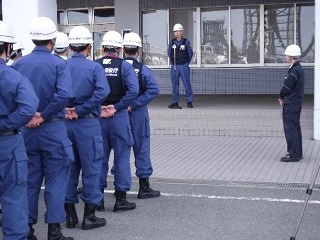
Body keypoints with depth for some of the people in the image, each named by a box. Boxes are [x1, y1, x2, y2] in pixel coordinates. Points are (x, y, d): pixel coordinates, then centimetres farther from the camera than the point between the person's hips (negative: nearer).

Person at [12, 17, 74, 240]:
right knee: (56, 180, 4)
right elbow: (63, 94, -23)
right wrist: (44, 116, -15)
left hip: (26, 129, 4)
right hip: (53, 129, -4)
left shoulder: (19, 64, 2)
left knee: (29, 180, 13)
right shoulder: (59, 64, -9)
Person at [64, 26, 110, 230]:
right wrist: (80, 110, -17)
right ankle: (89, 216, 10)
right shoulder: (95, 67, -7)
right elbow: (102, 91, -22)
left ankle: (70, 214, 20)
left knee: (69, 167, 14)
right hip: (87, 123, -4)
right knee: (91, 168, 5)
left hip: (65, 123, 4)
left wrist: (65, 111, -6)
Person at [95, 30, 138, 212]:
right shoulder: (125, 66, -6)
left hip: (97, 117, 3)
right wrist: (116, 107, -12)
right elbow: (133, 91, -17)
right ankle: (121, 200, 9)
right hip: (119, 116, -3)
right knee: (122, 157, 6)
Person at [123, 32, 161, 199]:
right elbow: (154, 89, -21)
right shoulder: (142, 69, -9)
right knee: (141, 149, 5)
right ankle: (144, 188, 10)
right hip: (137, 113, -3)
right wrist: (133, 105, -19)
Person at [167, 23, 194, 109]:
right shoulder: (172, 42, 7)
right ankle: (175, 102, 11)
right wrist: (173, 61, 13)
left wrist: (185, 62, 9)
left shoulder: (186, 42, -1)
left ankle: (189, 101, 6)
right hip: (174, 66, 3)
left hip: (184, 66, -3)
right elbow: (169, 53, 17)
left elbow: (190, 54, 4)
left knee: (187, 84, -3)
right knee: (175, 85, 5)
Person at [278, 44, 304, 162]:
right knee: (295, 128, 16)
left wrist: (281, 97, -1)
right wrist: (283, 97, 5)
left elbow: (287, 87, -19)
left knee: (290, 129, -5)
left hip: (291, 105, -10)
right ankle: (297, 153, 24)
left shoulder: (294, 71, -20)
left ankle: (293, 154, -1)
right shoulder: (298, 68, 12)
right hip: (296, 103, 10)